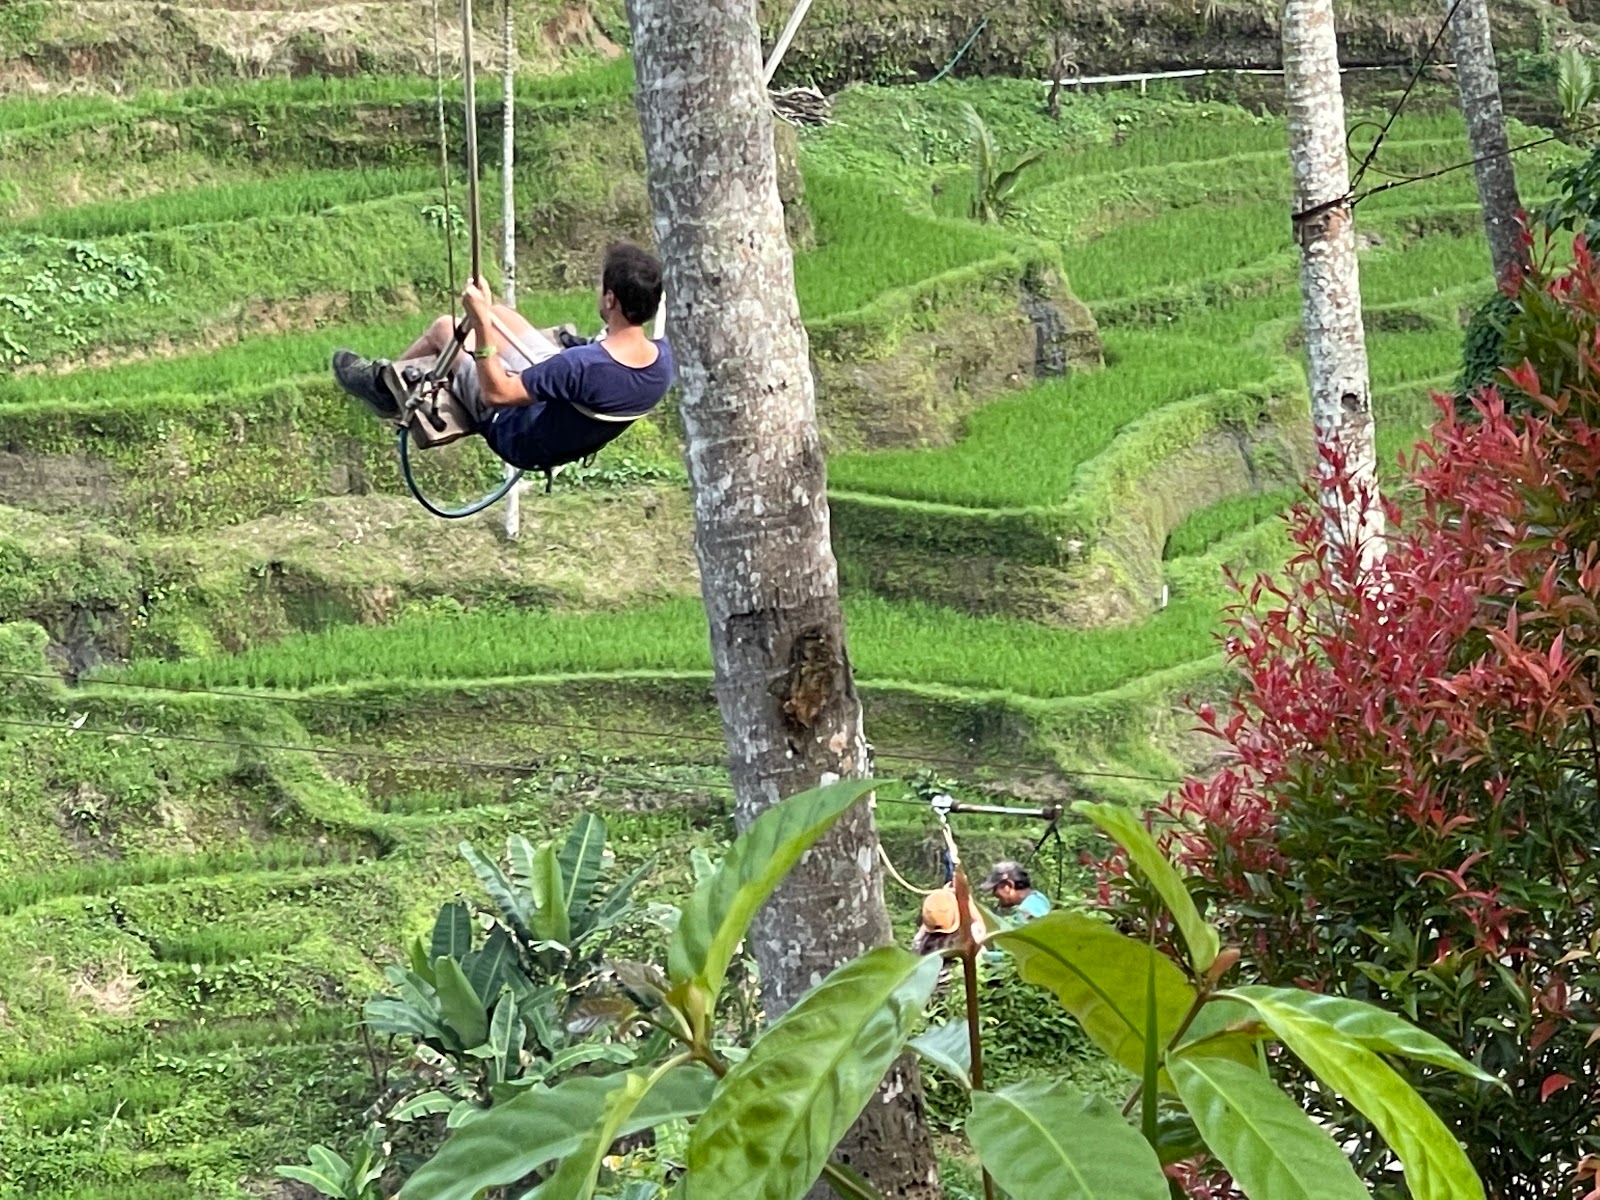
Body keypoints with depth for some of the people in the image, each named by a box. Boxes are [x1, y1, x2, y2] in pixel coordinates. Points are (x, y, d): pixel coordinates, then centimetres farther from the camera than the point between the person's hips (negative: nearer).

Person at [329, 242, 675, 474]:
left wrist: (481, 324, -31)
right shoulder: (662, 358, -23)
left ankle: (385, 382, 39)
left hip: (522, 440, -6)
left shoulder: (583, 365, -42)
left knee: (445, 329, 9)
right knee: (500, 314, 21)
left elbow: (497, 393, -31)